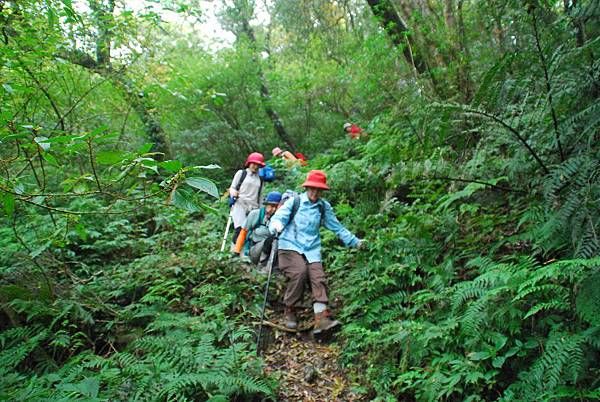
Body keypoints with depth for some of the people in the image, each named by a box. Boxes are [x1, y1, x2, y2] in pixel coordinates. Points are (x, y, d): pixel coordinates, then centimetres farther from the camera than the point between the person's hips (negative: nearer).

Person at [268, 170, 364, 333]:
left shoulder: (324, 207, 10)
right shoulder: (294, 201, 1)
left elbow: (337, 227, 18)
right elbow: (278, 217, -9)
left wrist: (354, 241, 20)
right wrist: (276, 225, -34)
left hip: (312, 249, 3)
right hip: (290, 245, -3)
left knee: (318, 277, -15)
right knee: (299, 272, -25)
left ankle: (322, 319, -18)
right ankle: (289, 311, -6)